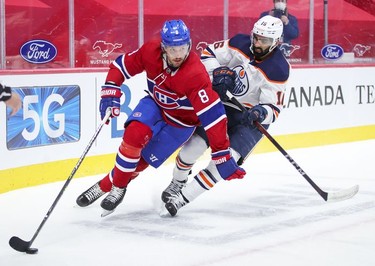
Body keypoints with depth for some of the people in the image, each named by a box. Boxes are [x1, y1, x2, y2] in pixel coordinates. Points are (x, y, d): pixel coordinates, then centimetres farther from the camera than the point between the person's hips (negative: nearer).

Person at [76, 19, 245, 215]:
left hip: (181, 120, -3)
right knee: (135, 133, -25)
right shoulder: (151, 51, -22)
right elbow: (121, 65, -6)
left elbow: (212, 115, -37)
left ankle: (114, 186, 16)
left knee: (143, 157, -10)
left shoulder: (195, 74, -36)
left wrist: (222, 155, -38)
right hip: (155, 103, 3)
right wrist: (110, 93, -20)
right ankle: (110, 182, -6)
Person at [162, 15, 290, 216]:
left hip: (251, 119, -3)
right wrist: (218, 72, -20)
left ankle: (182, 198, -9)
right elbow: (208, 53, -1)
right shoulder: (240, 43, -10)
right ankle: (177, 183, 25)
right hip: (221, 104, 3)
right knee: (192, 147, -6)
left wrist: (260, 112, -40)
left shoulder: (278, 70, -19)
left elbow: (273, 108, -18)